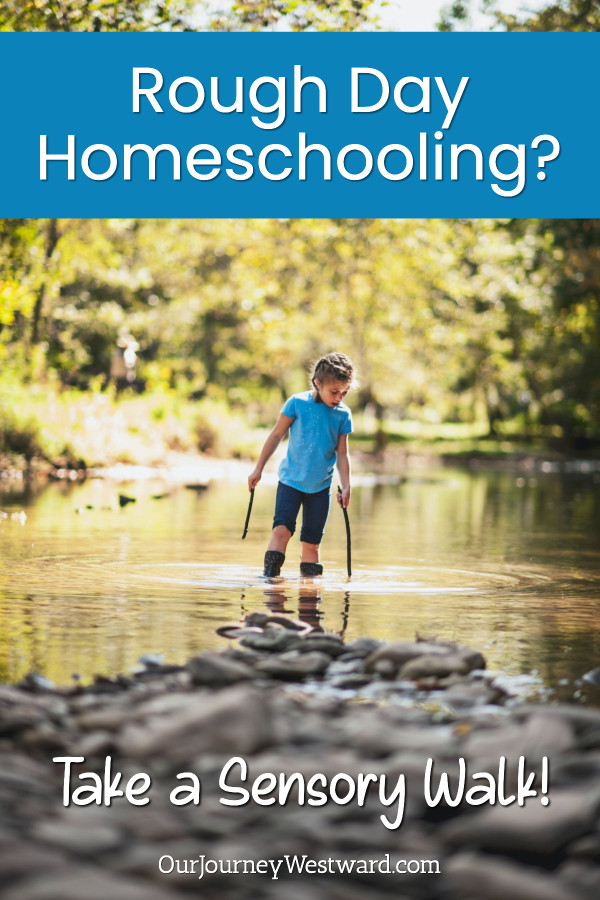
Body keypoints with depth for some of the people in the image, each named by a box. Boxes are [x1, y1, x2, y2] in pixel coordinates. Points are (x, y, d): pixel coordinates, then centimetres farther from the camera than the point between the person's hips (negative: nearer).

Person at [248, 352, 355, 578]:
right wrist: (258, 469, 1)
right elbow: (276, 435, 0)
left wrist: (345, 487, 1)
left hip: (320, 486, 2)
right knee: (282, 528, -16)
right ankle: (270, 576, -13)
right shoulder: (298, 403, -8)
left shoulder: (343, 414, -2)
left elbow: (342, 453, 6)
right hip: (290, 480, -2)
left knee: (312, 541, 5)